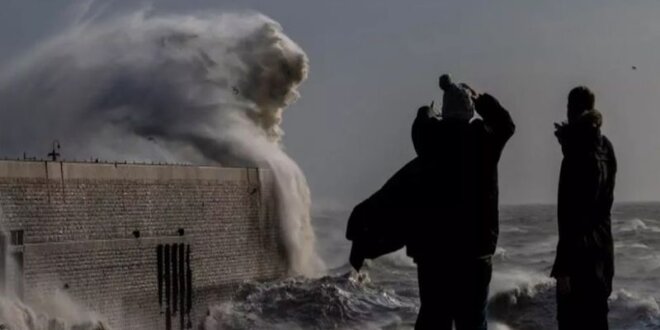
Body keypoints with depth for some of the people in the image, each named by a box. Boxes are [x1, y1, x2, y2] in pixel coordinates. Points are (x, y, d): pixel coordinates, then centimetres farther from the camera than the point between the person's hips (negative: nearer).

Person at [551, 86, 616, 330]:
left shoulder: (578, 155, -18)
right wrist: (569, 142, 17)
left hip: (581, 255, -9)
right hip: (603, 249, 9)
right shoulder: (605, 149, 6)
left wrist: (563, 266, -20)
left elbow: (571, 217, -21)